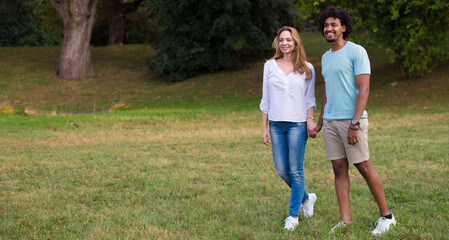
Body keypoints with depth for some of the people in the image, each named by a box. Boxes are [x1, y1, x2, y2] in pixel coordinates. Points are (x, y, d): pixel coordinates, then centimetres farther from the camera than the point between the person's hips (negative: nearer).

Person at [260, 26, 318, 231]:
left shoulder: (306, 69, 5)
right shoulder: (270, 66, 8)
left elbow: (310, 99, 8)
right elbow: (265, 99, 10)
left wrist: (310, 121, -7)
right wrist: (264, 127, 5)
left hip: (298, 123, -2)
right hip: (276, 124, 3)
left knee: (295, 170, -3)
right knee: (282, 170, 4)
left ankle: (293, 214, 7)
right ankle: (306, 198, 29)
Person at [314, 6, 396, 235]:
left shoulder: (357, 52, -8)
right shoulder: (326, 57, 16)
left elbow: (364, 89, -14)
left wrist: (355, 124, -21)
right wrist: (320, 122, 22)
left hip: (351, 120, -7)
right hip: (331, 121, 7)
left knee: (364, 167, -3)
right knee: (339, 169, 4)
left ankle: (386, 215, 10)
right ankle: (345, 221, 6)